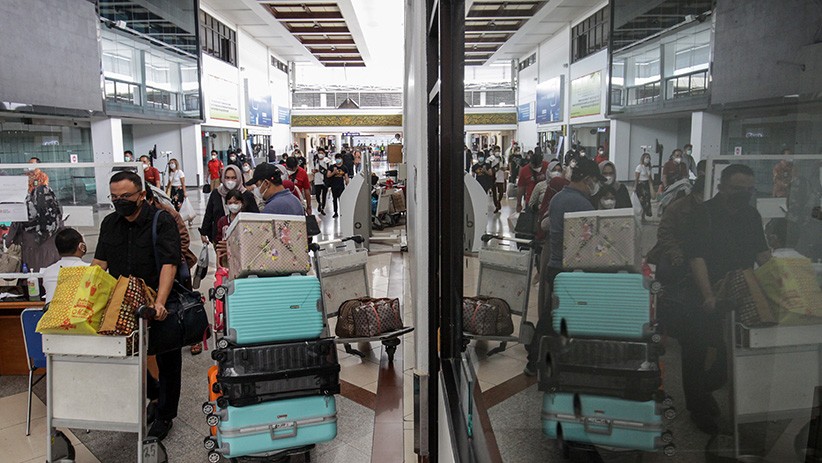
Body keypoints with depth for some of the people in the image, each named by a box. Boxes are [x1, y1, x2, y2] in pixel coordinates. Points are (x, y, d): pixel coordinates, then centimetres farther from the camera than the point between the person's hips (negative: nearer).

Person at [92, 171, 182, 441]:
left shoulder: (162, 222, -15)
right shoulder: (110, 223, 5)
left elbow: (169, 264, -25)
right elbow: (100, 262, 5)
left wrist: (160, 302, -37)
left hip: (162, 306, -5)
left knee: (167, 361, 7)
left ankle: (165, 415, 24)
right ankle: (153, 392, 41)